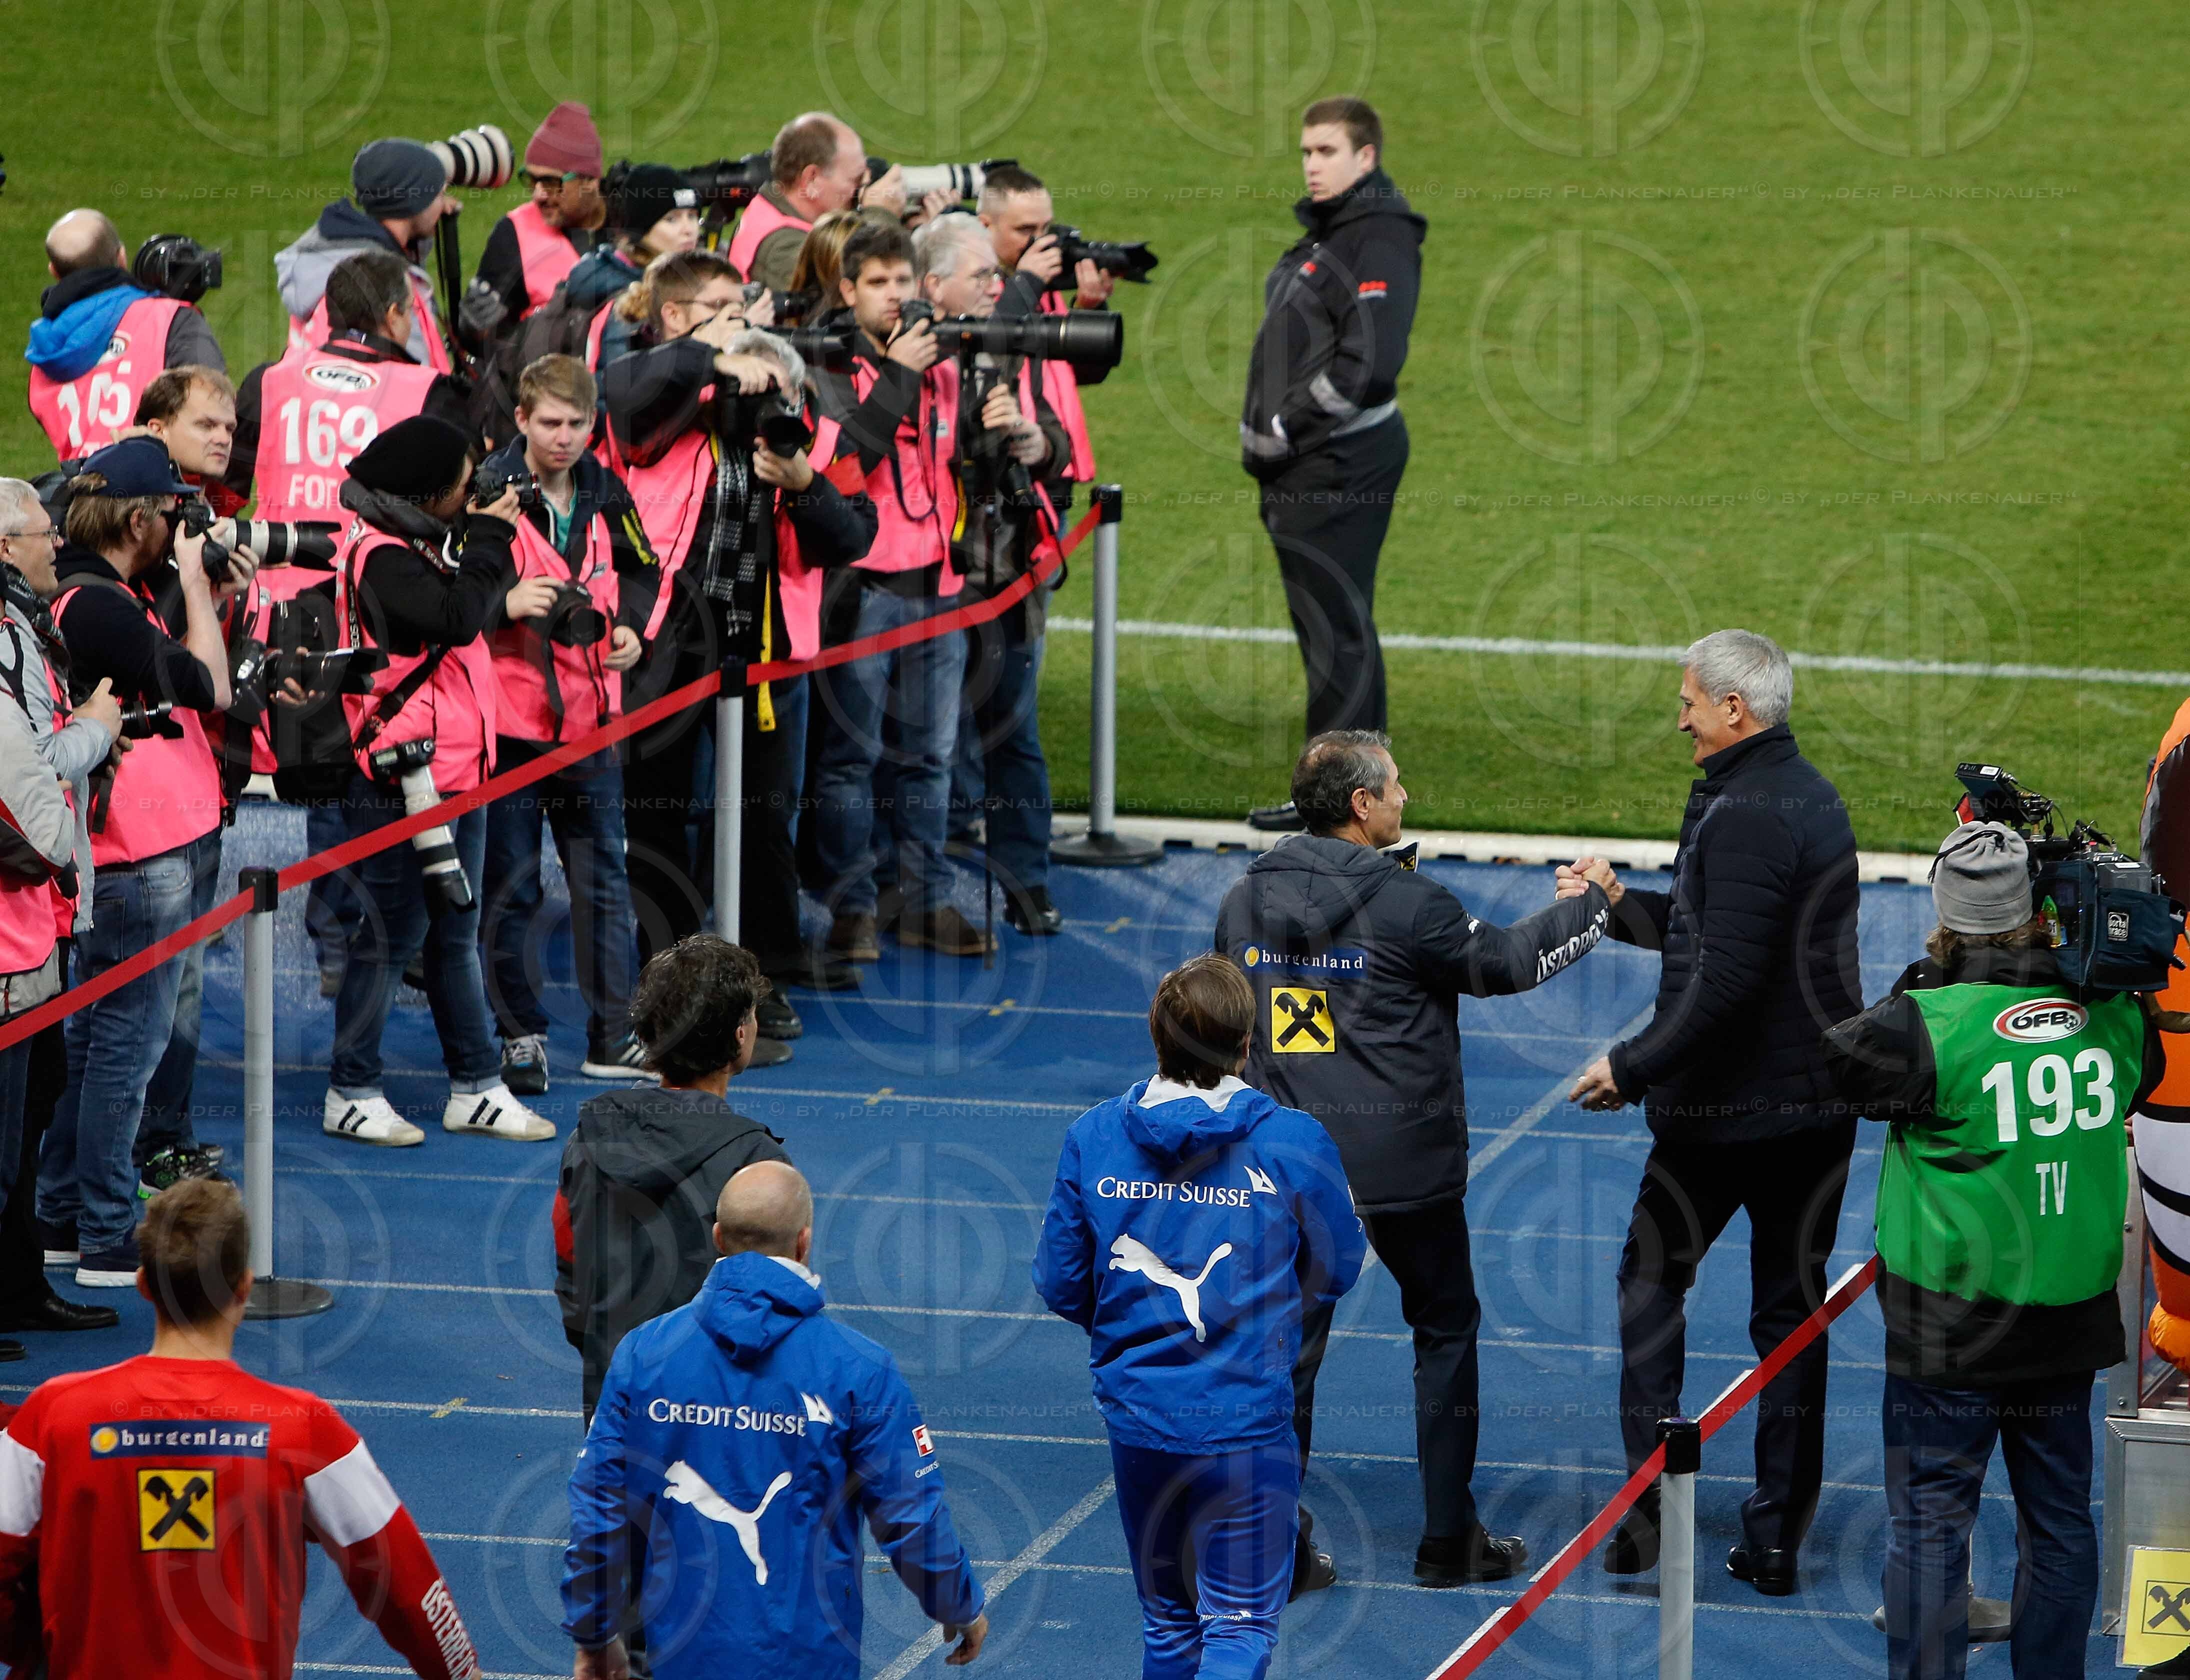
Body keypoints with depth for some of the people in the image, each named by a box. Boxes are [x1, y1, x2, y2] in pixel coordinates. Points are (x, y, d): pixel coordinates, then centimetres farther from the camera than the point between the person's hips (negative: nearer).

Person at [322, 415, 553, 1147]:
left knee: (455, 930, 14)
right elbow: (456, 617, -30)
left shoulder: (423, 542, 11)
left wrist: (489, 535, 3)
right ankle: (351, 1094, 8)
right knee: (393, 934, -2)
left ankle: (476, 1088, 21)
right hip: (404, 779, -10)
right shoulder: (383, 556, -18)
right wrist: (489, 534, -17)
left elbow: (485, 595, 18)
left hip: (455, 771, 10)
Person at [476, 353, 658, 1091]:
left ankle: (613, 1036, 16)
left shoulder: (605, 494, 5)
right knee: (510, 885, 2)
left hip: (590, 715, 4)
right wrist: (505, 603, -26)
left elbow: (640, 571, 20)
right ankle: (520, 1036, 12)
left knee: (603, 876, 9)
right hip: (508, 716, -4)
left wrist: (630, 628, 2)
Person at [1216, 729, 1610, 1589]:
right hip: (1402, 1163, -4)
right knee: (1446, 1330, 13)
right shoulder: (1404, 904, -14)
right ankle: (1449, 1540, 16)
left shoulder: (1246, 903, 2)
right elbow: (1507, 961, -1)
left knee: (1289, 1343, 8)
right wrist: (1586, 907, 15)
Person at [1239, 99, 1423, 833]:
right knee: (1325, 625, 14)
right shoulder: (1324, 234, 18)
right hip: (1306, 469, 10)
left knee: (1337, 628, -7)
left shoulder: (1379, 241, -13)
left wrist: (1286, 431, -18)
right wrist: (1265, 439, 14)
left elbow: (1368, 362, -23)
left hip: (1341, 466, -10)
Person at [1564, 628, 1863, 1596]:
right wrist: (1623, 906, 21)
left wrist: (1633, 1067, -18)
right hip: (1819, 1105, 8)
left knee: (1652, 1280, 10)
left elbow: (1727, 980, -26)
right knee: (1791, 1308, 10)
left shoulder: (1742, 816, -20)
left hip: (1726, 1107, -8)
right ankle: (1775, 1541, 13)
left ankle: (1648, 1502, 4)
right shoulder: (1815, 800, 10)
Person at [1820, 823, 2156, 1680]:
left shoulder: (1930, 1026, -18)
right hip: (2072, 1318, 4)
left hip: (1950, 1331, -4)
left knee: (1930, 1522, 5)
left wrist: (1924, 979, 1)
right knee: (2059, 1521, 15)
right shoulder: (2113, 1016, -5)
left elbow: (1835, 1061, -2)